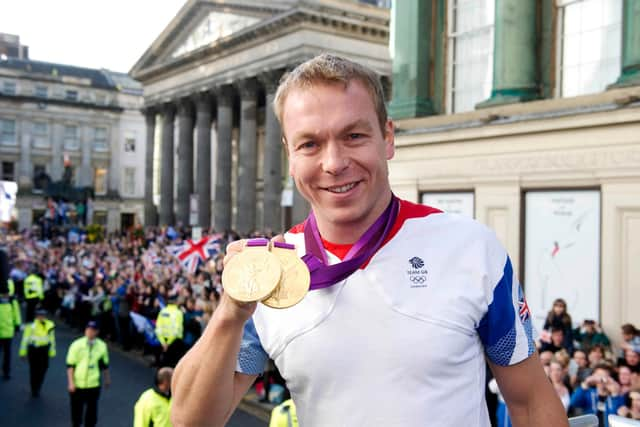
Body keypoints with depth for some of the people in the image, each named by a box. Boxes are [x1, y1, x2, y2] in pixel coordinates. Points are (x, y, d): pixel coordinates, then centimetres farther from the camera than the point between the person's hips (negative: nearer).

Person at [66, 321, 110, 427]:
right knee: (76, 410, 11)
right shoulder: (77, 345, -7)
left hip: (94, 385, 1)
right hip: (78, 384, -1)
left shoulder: (102, 346, -1)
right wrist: (71, 383, -9)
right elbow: (70, 365, -4)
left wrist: (107, 379, 17)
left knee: (92, 410, 6)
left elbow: (105, 365, 12)